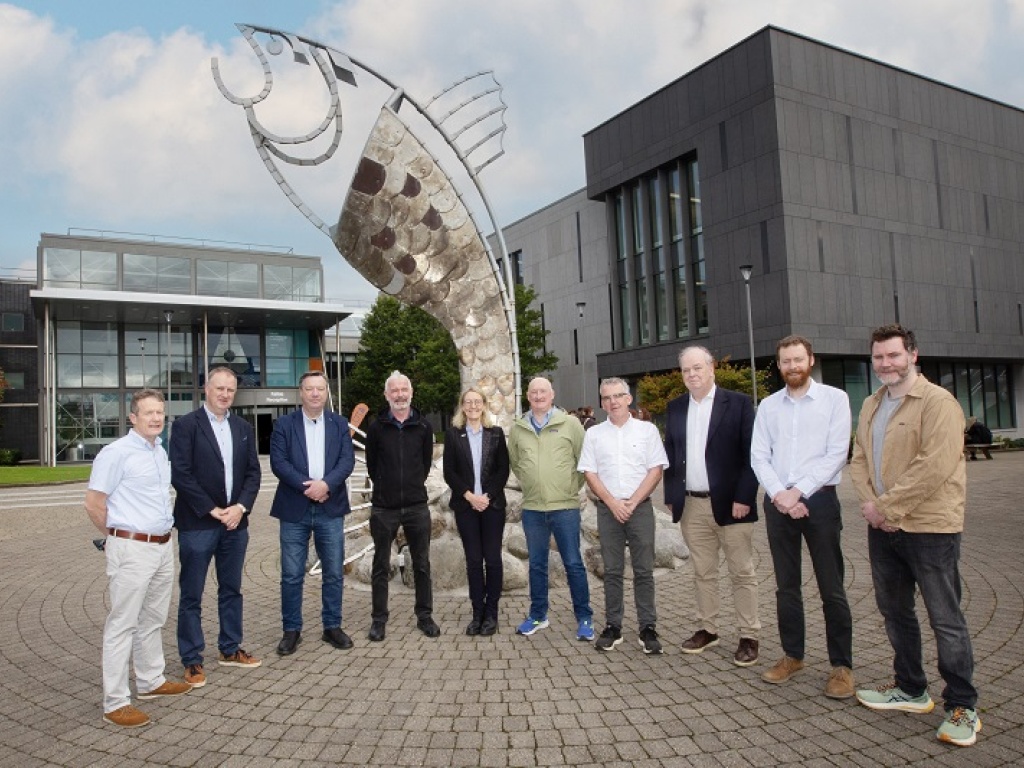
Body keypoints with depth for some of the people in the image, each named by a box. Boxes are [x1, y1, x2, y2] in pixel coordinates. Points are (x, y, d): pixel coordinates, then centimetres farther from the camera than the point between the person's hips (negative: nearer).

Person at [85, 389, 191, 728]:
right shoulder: (116, 453, -13)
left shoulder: (161, 451, 11)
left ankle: (151, 681, 32)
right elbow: (94, 505, -12)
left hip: (162, 546, 8)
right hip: (132, 549, -8)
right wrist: (121, 535, 1)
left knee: (153, 620, 18)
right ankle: (116, 702, 8)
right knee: (123, 625, 0)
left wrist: (161, 533, 15)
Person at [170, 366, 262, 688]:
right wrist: (213, 510, -13)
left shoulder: (244, 428, 10)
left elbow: (253, 472, 8)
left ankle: (230, 649, 28)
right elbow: (180, 474, -12)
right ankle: (192, 660, 16)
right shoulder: (186, 425, -6)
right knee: (191, 596, 4)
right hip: (197, 524, -5)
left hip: (235, 522, 5)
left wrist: (241, 507, -7)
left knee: (232, 590, 15)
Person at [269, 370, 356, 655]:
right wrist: (306, 486, -18)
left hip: (331, 509, 2)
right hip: (295, 509, -1)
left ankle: (332, 626, 22)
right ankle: (291, 630, 18)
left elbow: (347, 460, -3)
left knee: (334, 573, 8)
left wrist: (326, 484, -19)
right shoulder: (284, 424, 3)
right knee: (291, 575, 4)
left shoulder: (339, 424, 8)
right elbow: (278, 462, -7)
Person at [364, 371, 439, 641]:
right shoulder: (376, 427, -2)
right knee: (381, 565, 8)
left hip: (416, 506, 1)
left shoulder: (423, 426, 2)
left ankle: (424, 616, 21)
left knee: (422, 564, 8)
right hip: (384, 507, -1)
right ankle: (379, 619, 19)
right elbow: (371, 464, 7)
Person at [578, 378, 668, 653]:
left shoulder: (647, 430, 4)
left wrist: (633, 502, -9)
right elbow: (589, 473, 4)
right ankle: (612, 626, 13)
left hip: (640, 507, -1)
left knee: (644, 570, 2)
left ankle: (648, 628, 9)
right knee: (612, 571, 6)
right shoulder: (594, 434, 7)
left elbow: (656, 470, -1)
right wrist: (613, 503, -7)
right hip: (607, 509, 1)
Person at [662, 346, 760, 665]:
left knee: (742, 573, 5)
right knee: (702, 572, 14)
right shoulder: (676, 408, 9)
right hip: (691, 505, 4)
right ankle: (707, 629, 26)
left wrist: (743, 497, -14)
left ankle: (750, 636, 15)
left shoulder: (738, 403, -5)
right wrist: (671, 497, 7)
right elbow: (670, 455, 12)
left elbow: (751, 454, -8)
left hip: (730, 504, -4)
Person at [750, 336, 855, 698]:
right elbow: (758, 457, 4)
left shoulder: (834, 398, 0)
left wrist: (798, 492, -14)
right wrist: (779, 495, -11)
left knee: (832, 588, 1)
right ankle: (792, 655, 24)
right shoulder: (768, 406, 9)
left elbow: (836, 453, -8)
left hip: (819, 500, -3)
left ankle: (842, 665, 13)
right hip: (777, 503, 3)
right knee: (786, 586, 11)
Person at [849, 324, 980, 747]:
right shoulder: (871, 406, 12)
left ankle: (962, 706, 18)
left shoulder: (937, 401, -13)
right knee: (895, 611, 17)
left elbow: (935, 466, -22)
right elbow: (859, 459, 10)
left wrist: (887, 506, -18)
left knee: (946, 620, 3)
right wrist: (871, 503, -7)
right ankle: (910, 689, 33)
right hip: (882, 527, 8)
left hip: (929, 527, -7)